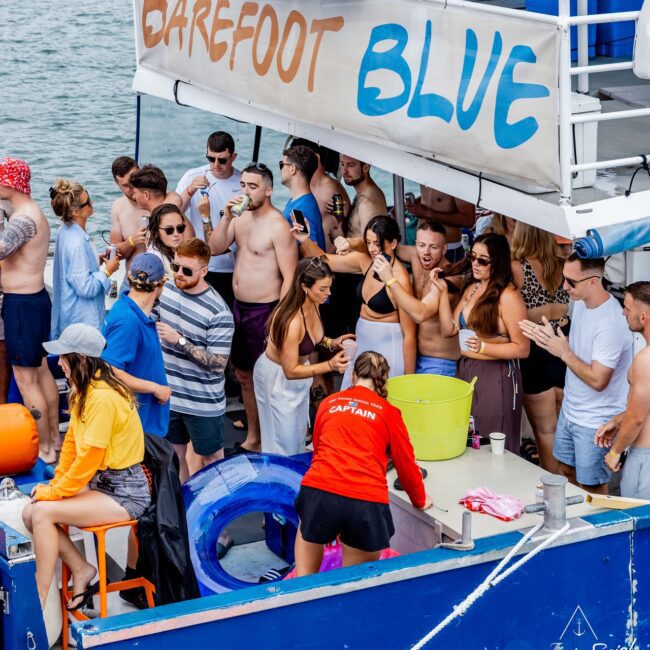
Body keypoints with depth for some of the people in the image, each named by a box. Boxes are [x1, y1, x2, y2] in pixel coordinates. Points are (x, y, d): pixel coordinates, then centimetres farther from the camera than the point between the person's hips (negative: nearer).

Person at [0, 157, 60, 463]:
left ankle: (44, 451, 7)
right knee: (41, 372, 19)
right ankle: (54, 439, 31)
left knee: (26, 381, -1)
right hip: (35, 299, 10)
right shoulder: (33, 213, 11)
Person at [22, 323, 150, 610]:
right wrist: (55, 485, 2)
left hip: (124, 493, -9)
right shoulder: (83, 391, 6)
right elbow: (72, 442, 11)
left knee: (43, 513, -20)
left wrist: (54, 492, -12)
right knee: (30, 513, -4)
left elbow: (88, 459, -22)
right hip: (98, 483, 9)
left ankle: (40, 604, -12)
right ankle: (81, 570, 7)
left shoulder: (102, 398, -23)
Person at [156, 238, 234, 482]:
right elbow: (149, 324, 15)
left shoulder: (218, 313, -22)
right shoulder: (165, 290, -3)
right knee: (173, 455, 20)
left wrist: (179, 340, -27)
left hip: (203, 402, -6)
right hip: (168, 395, 6)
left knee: (210, 458, 12)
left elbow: (218, 364, -23)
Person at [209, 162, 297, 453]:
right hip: (240, 307, 9)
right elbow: (214, 248, 1)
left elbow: (289, 278, -18)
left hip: (264, 310, -8)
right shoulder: (241, 217, 7)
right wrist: (227, 216, -12)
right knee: (244, 375, 18)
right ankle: (252, 438, 31)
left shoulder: (278, 226, -17)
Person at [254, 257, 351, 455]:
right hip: (277, 377, -8)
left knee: (299, 432, 20)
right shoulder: (292, 321, -37)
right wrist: (330, 365, -36)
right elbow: (290, 371, -28)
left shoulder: (313, 304, -13)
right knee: (284, 441, 6)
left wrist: (330, 342, -9)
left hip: (296, 367, 8)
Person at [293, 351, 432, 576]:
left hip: (319, 491, 2)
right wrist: (420, 500, 36)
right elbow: (406, 464, 18)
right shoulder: (389, 413, 12)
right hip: (367, 503, -2)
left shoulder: (328, 403, 19)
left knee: (309, 531, 32)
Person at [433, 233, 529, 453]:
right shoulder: (471, 289, 11)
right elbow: (449, 329, 7)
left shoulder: (508, 296, -14)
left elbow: (522, 349, -14)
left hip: (496, 375, -7)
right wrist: (443, 291, 1)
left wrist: (483, 347, -25)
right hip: (466, 370, 7)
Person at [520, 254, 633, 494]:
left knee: (592, 488, 7)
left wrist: (564, 352, -23)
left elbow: (597, 380, -28)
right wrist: (548, 339, -6)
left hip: (594, 423, -9)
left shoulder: (610, 323, -29)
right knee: (567, 471, 23)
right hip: (570, 411, 9)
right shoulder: (580, 303, -1)